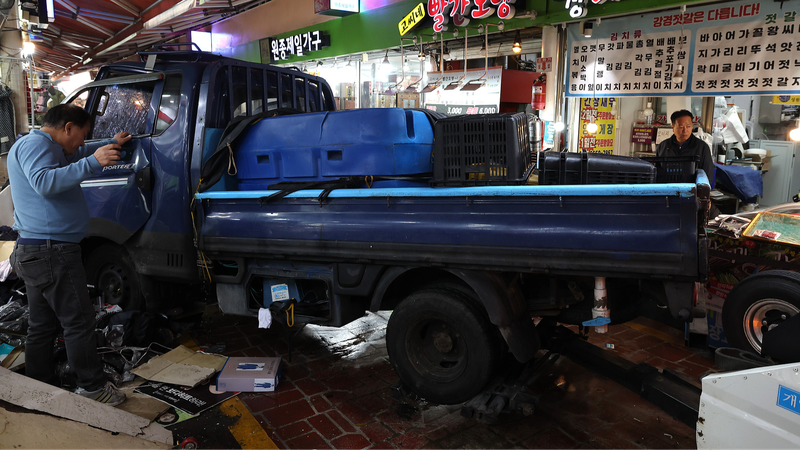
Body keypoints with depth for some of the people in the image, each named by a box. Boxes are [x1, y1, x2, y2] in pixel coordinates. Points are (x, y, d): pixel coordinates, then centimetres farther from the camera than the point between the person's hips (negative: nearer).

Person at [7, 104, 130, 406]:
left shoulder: (46, 147, 21)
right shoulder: (34, 144, -12)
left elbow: (75, 155, 40)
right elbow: (44, 183, -31)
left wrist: (112, 144, 37)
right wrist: (93, 162, -36)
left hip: (35, 253, 11)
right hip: (51, 252, -11)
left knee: (43, 325, 15)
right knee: (79, 321, -3)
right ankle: (92, 388, 6)